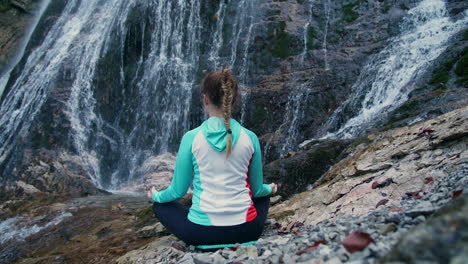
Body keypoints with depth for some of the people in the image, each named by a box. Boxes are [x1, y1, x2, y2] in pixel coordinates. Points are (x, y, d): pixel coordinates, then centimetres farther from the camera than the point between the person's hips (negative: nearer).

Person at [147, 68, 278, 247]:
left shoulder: (191, 138, -8)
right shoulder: (250, 138, -2)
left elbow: (178, 191, 0)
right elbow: (256, 189, 9)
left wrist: (156, 196, 23)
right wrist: (269, 189, 34)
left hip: (203, 232, -2)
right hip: (246, 230, 3)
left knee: (160, 205, 27)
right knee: (263, 198, 37)